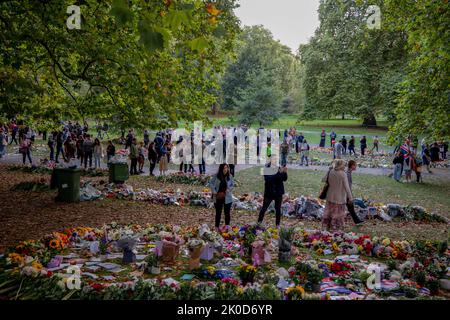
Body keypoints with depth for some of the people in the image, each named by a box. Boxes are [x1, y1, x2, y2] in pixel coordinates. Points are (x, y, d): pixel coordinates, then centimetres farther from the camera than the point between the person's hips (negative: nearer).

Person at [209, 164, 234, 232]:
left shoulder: (230, 176, -2)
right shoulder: (216, 176, -6)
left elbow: (232, 185, 8)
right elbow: (211, 183, -1)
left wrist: (229, 189, -11)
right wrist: (214, 192, -10)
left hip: (227, 198, 1)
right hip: (218, 197, 0)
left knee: (227, 213, 6)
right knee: (218, 212, 9)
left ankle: (227, 226, 18)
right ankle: (217, 227, 20)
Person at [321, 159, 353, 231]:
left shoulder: (331, 172, -5)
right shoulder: (343, 174, -18)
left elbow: (323, 180, 7)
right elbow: (346, 187, -18)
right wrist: (350, 197, -12)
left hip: (331, 196, 5)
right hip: (339, 197, -5)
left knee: (329, 211, 17)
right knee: (338, 213, 8)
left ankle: (327, 227, 26)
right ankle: (336, 228, 16)